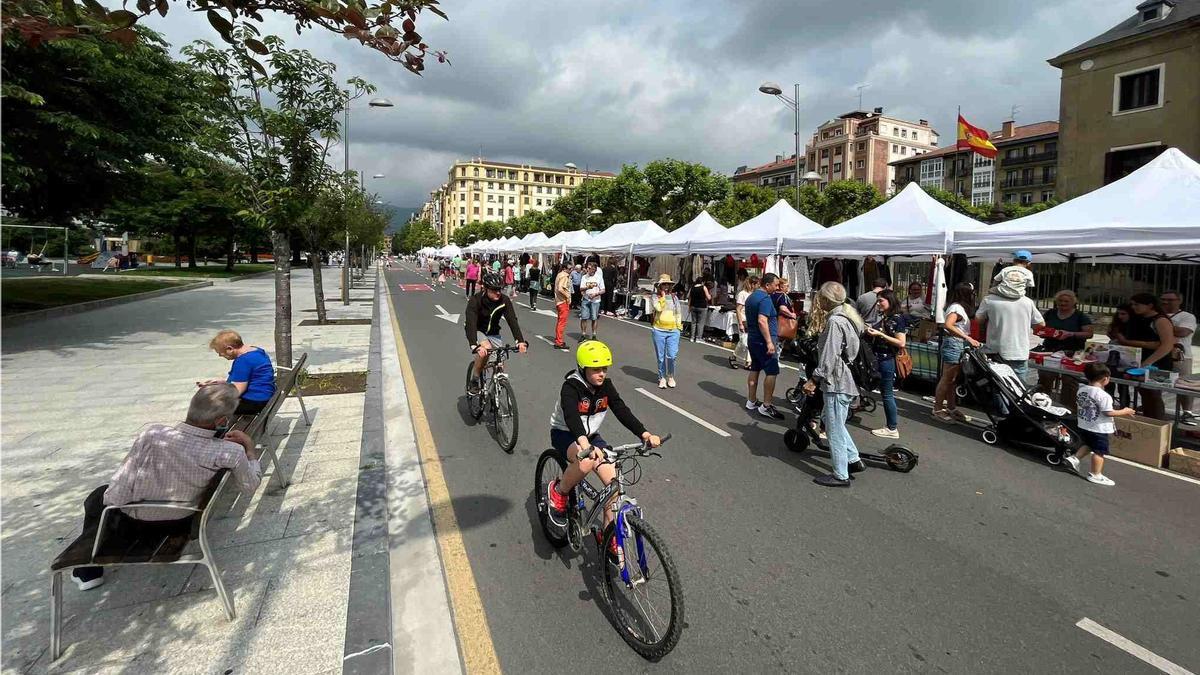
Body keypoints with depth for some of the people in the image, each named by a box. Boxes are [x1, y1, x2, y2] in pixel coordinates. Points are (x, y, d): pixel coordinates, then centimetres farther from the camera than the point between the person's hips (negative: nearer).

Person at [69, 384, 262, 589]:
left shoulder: (152, 435, -29)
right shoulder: (231, 453, -29)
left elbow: (116, 497, -22)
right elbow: (250, 487, -10)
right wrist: (249, 446, -1)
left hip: (129, 526, -2)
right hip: (180, 527, 2)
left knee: (98, 497, 30)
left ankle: (88, 572, 38)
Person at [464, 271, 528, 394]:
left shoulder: (505, 300, -18)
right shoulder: (475, 300, -26)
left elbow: (512, 320, -24)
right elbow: (471, 324, -37)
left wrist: (521, 341, -39)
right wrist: (475, 345, -52)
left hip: (493, 333, 3)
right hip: (477, 331, -3)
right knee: (485, 348, -33)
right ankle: (475, 381, -14)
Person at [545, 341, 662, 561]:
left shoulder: (605, 386, -9)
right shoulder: (571, 387, -26)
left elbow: (622, 410, -19)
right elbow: (571, 417, -43)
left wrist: (645, 434, -33)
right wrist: (585, 444, -62)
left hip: (591, 436, 6)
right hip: (565, 434, -5)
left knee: (613, 479, -13)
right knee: (587, 461, -38)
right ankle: (558, 493, -10)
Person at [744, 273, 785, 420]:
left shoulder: (751, 296, 14)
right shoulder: (765, 299, -17)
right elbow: (762, 321, -27)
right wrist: (769, 342, -27)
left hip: (752, 339, 10)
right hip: (763, 341, -10)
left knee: (754, 369, 14)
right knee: (772, 372, -6)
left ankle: (751, 401, 21)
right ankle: (766, 406, -5)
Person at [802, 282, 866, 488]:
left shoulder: (835, 321, -19)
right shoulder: (846, 316, 11)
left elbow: (829, 357, -22)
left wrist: (814, 380, -18)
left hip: (836, 382, -10)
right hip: (844, 378, 10)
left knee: (834, 429, -1)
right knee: (829, 419, 23)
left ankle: (841, 476, 8)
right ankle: (853, 459, 28)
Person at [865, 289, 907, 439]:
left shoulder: (897, 318, -11)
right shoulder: (881, 316, 10)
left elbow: (901, 343, -16)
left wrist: (880, 334, -19)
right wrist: (871, 331, 2)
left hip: (888, 360, -8)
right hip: (879, 359, 8)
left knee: (887, 394, -1)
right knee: (885, 393, 11)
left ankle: (892, 429, 7)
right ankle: (891, 425, 19)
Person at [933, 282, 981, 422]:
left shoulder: (960, 307, 16)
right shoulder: (957, 308, -15)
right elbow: (948, 325, -30)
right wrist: (968, 338, -32)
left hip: (958, 347, 10)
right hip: (953, 345, -10)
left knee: (953, 379, 15)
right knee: (947, 379, -4)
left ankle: (951, 408, 24)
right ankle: (937, 409, 2)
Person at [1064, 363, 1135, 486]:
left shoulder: (1081, 390, 0)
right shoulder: (1103, 395, -22)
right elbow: (1108, 413, -19)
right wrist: (1124, 412, -6)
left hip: (1083, 426, 7)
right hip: (1099, 429, -7)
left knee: (1088, 445, 28)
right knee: (1099, 452, 5)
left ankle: (1075, 458, 17)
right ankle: (1095, 475, 12)